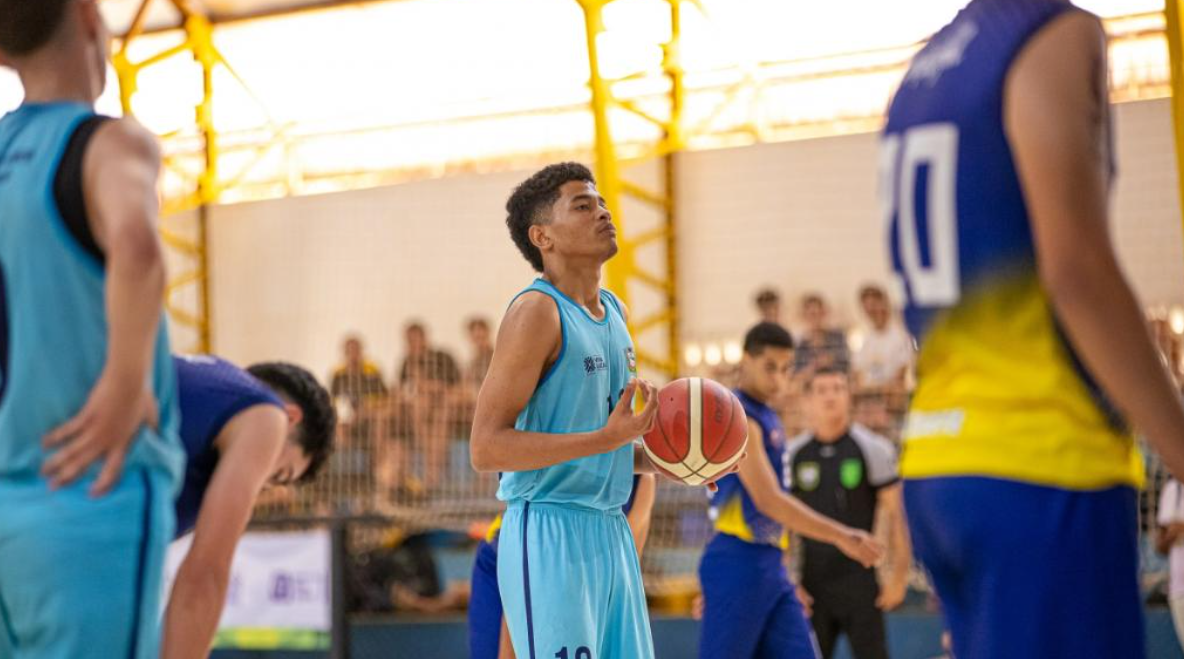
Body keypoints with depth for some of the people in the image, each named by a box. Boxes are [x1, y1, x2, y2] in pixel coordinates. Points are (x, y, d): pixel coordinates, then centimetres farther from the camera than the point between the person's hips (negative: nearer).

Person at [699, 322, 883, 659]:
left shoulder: (764, 417, 17)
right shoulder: (739, 419, -13)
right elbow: (768, 499, -22)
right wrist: (842, 536, -26)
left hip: (769, 566, 9)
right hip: (739, 564, -9)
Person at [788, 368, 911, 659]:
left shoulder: (872, 449, -3)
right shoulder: (792, 455, 4)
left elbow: (894, 514, -2)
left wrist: (899, 575, -5)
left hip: (860, 578, -3)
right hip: (812, 583, 3)